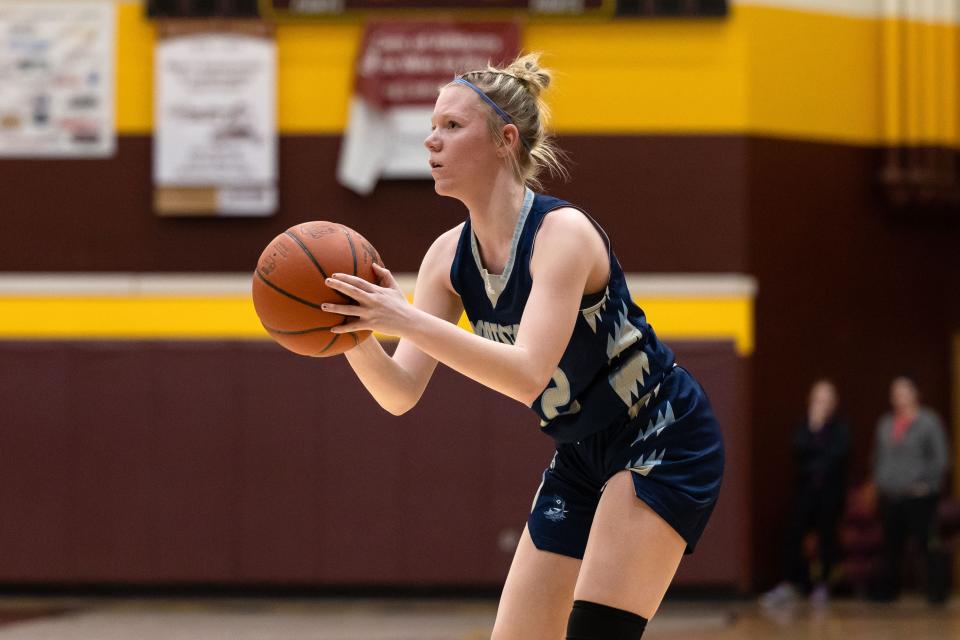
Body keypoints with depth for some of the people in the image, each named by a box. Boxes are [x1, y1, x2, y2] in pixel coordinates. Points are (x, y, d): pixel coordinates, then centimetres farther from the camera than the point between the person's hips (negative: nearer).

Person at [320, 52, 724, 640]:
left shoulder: (563, 232, -25)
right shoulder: (450, 256, -3)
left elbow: (528, 375, -37)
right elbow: (400, 393, -9)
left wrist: (407, 322, -44)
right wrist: (356, 333, -29)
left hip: (663, 442, -8)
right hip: (581, 458, 8)